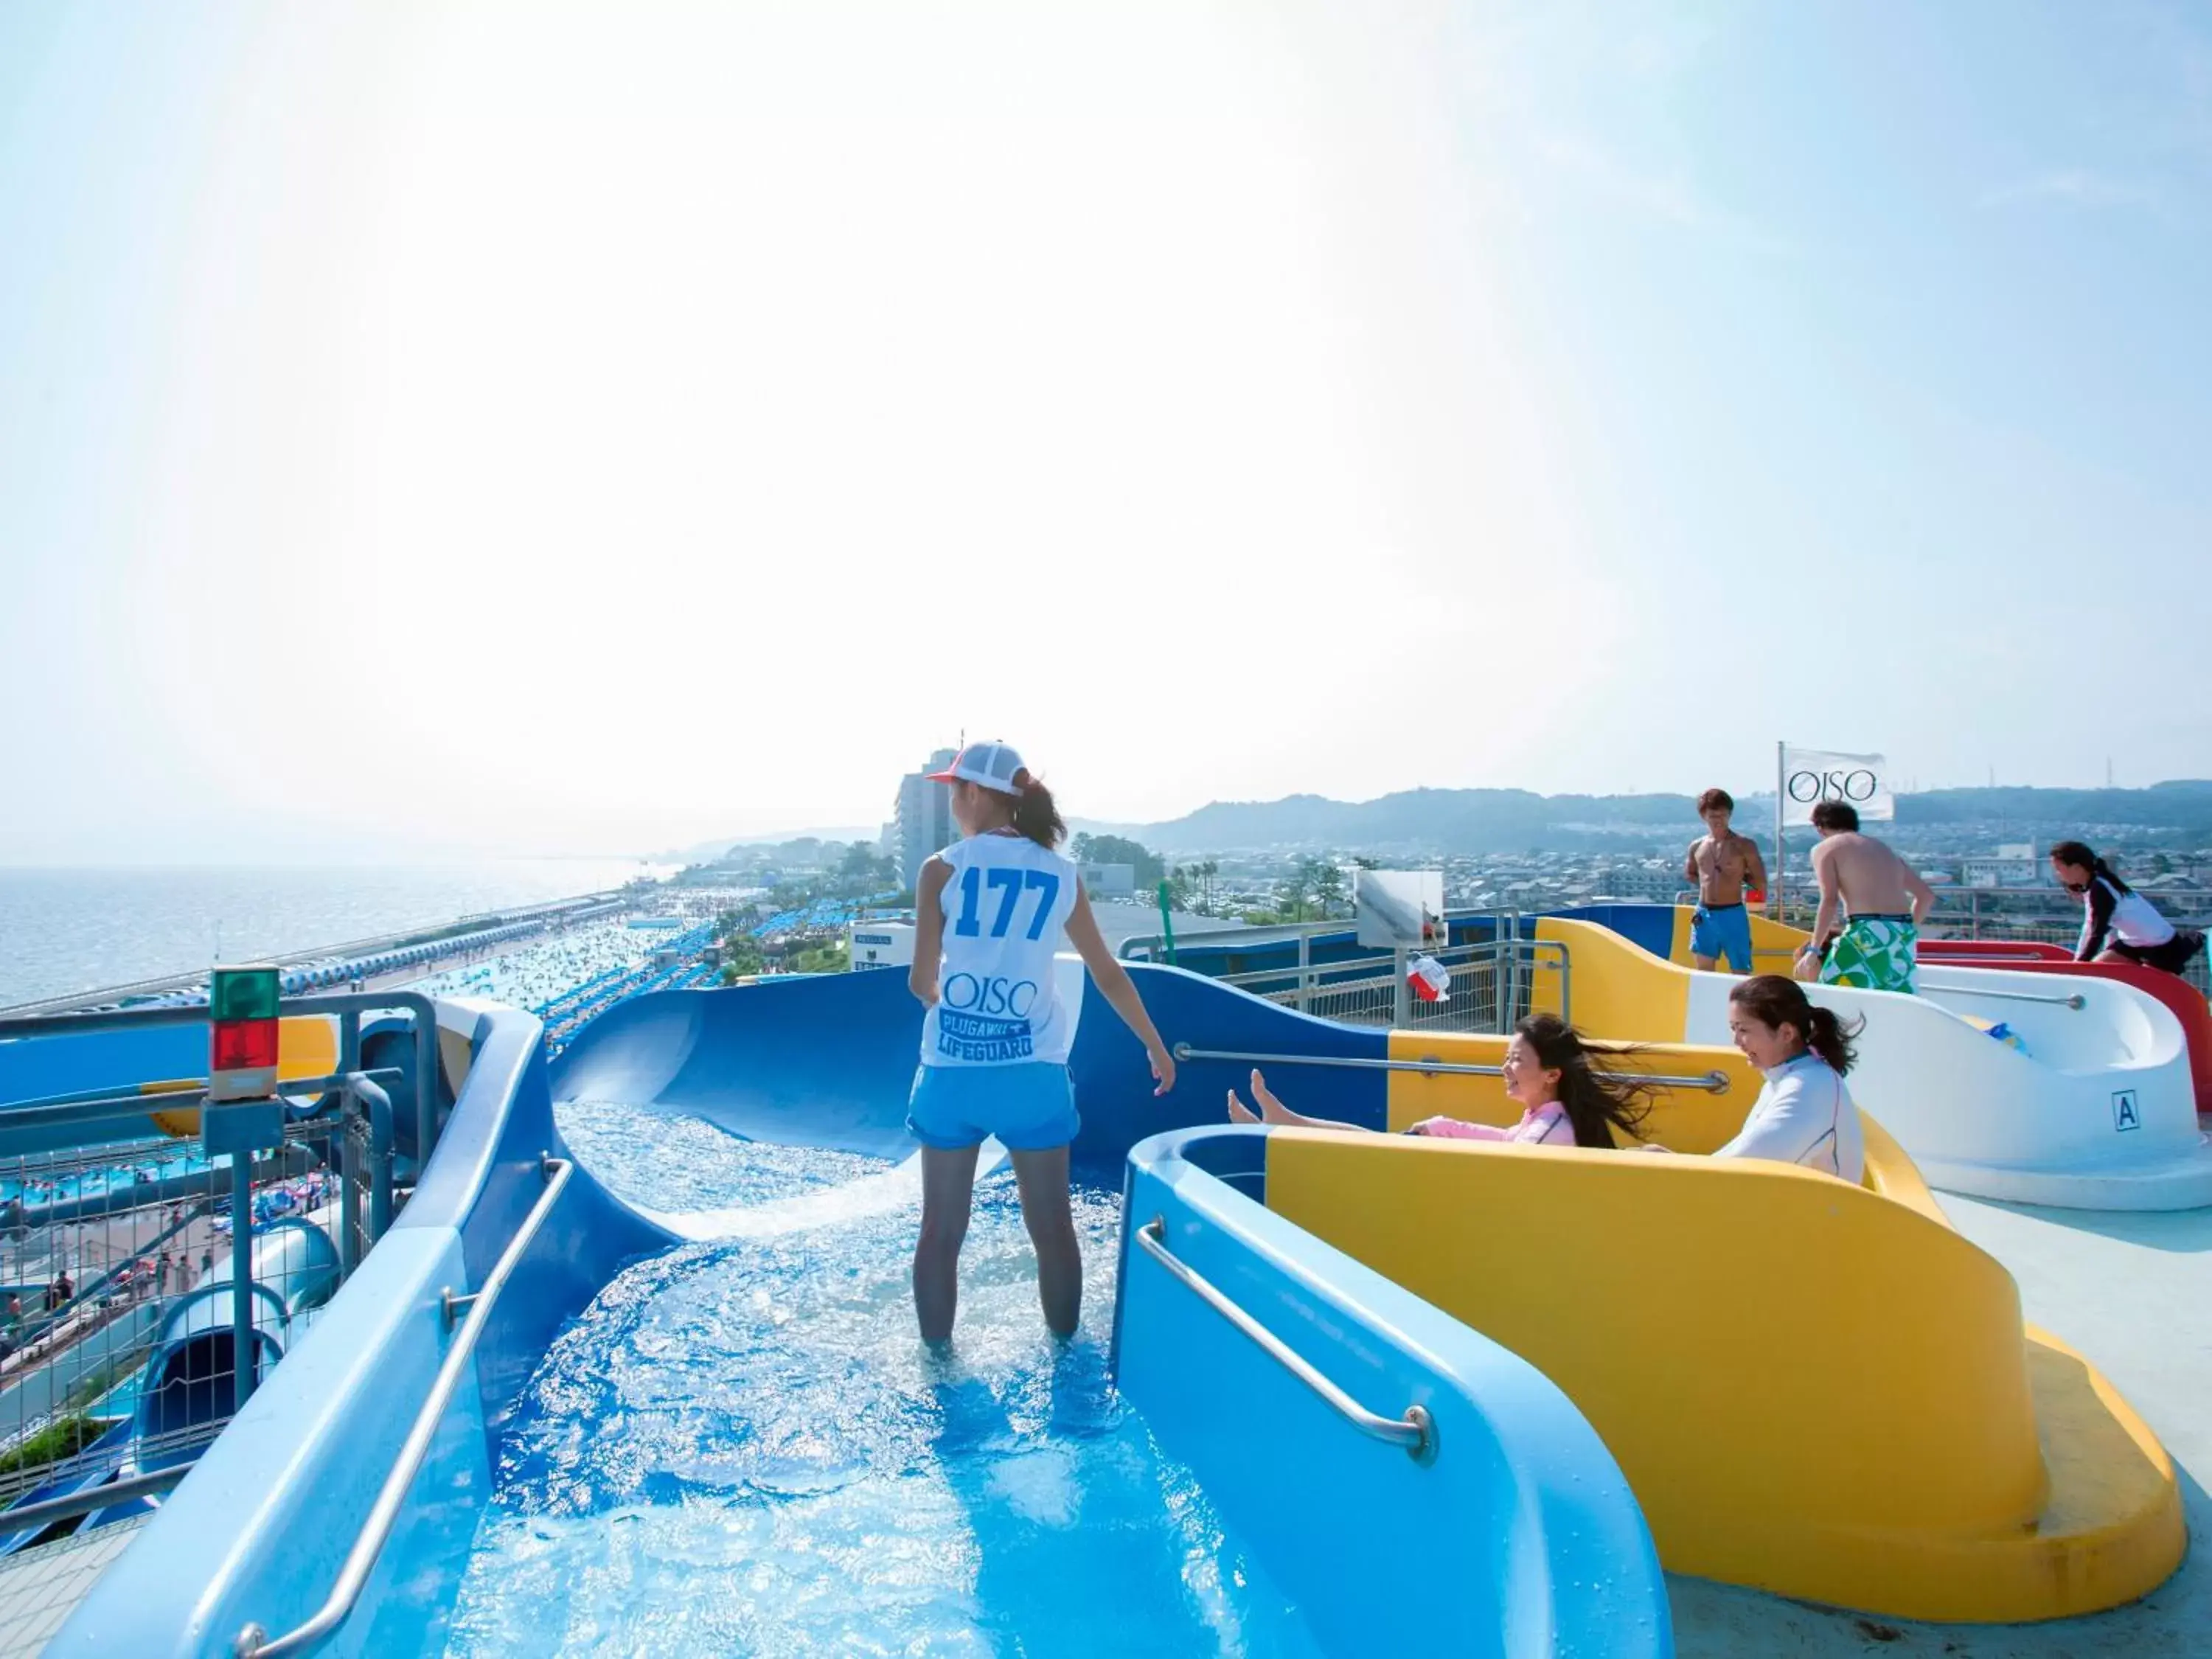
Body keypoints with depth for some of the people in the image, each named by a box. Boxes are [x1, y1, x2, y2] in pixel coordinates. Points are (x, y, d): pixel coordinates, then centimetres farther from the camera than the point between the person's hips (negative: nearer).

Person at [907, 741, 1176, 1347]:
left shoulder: (942, 869, -4)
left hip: (953, 1071, -1)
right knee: (1052, 1225, 15)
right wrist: (1156, 1047, 21)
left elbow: (922, 982, -3)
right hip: (1033, 1074, 1)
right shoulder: (1061, 875, 3)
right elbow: (1109, 973, 9)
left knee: (941, 1230, 14)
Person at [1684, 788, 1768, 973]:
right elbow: (1688, 874, 23)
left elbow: (1760, 883, -2)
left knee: (1740, 974, 2)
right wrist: (1708, 879, 10)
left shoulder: (1744, 845, -5)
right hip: (1704, 915, 4)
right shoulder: (1697, 846, 7)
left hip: (1732, 914, -4)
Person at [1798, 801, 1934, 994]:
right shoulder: (1882, 848, 25)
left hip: (1866, 933, -7)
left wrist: (1814, 950, -8)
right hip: (1902, 936, 7)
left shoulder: (1825, 849, 6)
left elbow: (1829, 901, -8)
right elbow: (1926, 895, 26)